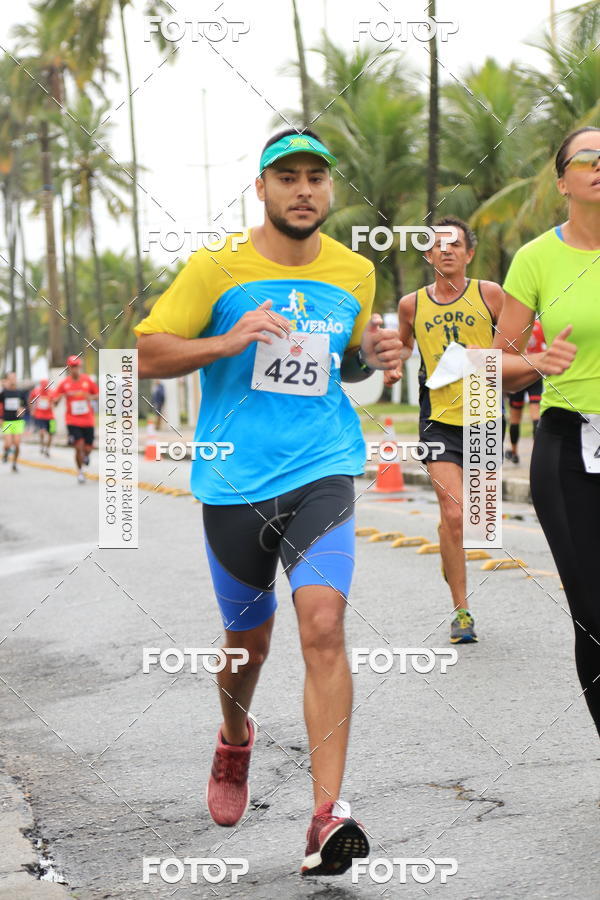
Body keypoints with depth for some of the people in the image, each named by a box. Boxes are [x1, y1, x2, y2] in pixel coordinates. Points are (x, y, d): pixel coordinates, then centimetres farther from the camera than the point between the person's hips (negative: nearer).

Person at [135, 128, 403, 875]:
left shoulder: (355, 273, 8)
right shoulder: (217, 268, -2)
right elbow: (147, 353, -3)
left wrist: (373, 356, 1)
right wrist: (227, 342, -19)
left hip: (321, 472, 1)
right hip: (234, 482, 0)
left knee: (323, 622, -19)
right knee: (248, 640, 12)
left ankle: (328, 815, -20)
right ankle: (235, 736, 47)